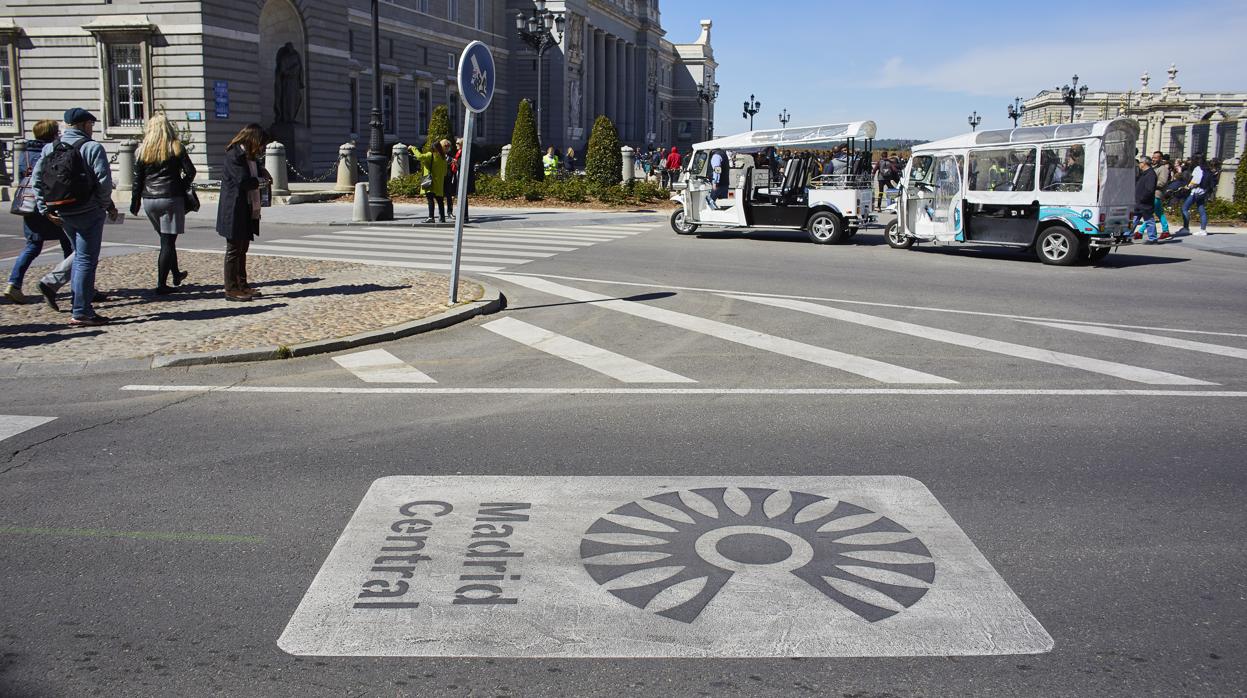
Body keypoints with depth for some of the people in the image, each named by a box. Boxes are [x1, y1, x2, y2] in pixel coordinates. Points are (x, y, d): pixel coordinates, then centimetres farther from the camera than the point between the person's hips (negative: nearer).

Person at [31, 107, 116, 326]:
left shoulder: (50, 148, 8)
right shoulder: (92, 148, -10)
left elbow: (36, 178, 6)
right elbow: (103, 180, -16)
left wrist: (45, 208, 9)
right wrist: (108, 205, -2)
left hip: (63, 214, 6)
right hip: (88, 212, -6)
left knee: (79, 256, 22)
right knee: (86, 260, -2)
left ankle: (82, 302, 24)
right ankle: (81, 312, -2)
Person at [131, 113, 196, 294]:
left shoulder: (142, 150, 4)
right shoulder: (176, 148, -3)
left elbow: (137, 179, 5)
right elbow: (190, 172, -6)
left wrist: (135, 202, 11)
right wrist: (182, 188, 11)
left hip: (149, 200, 4)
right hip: (171, 198, -4)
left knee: (166, 239, 19)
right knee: (168, 241, -2)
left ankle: (176, 275, 32)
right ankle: (161, 284, -6)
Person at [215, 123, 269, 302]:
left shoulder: (249, 156, 12)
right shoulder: (234, 155, -17)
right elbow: (244, 181, -25)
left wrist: (261, 170, 6)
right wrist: (261, 180, -8)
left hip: (248, 211, 10)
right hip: (235, 211, -10)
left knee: (243, 248, 16)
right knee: (234, 249, -3)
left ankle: (242, 285, 24)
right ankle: (231, 289, 4)